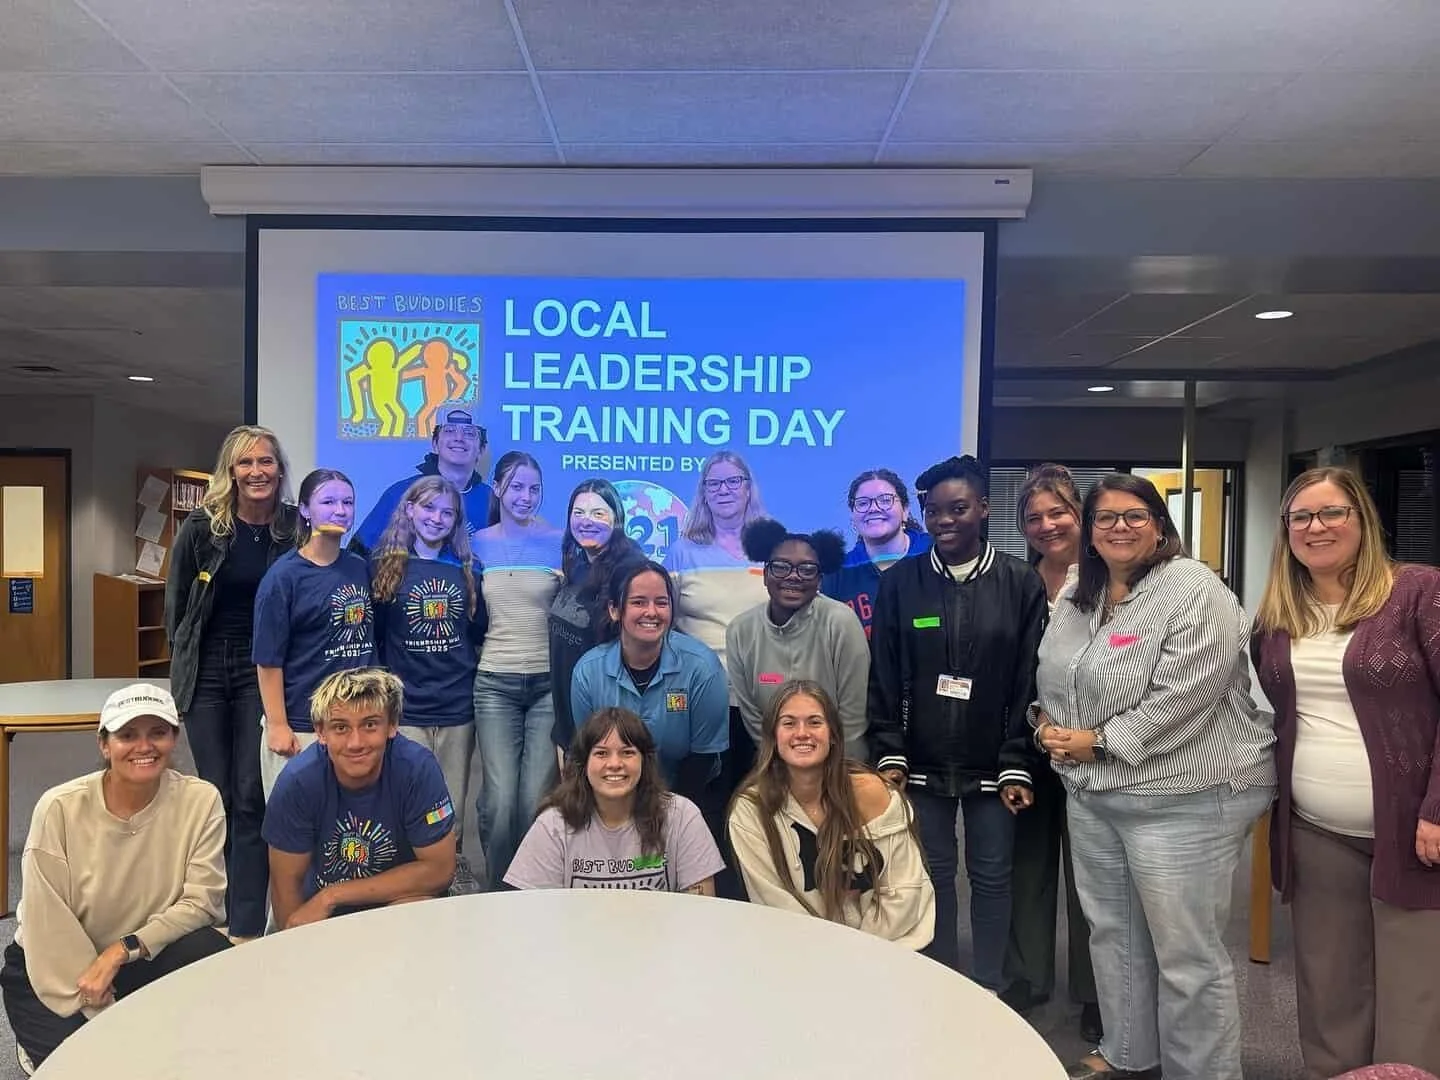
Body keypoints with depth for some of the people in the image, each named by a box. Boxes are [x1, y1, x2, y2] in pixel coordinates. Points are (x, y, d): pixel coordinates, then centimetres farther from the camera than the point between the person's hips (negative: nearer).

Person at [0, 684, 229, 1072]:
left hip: (141, 963, 1)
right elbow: (48, 926, -15)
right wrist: (100, 1013, -15)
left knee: (211, 952, -27)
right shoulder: (60, 808, -18)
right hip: (54, 969, -1)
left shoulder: (200, 800, -14)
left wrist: (122, 950, -25)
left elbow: (201, 901, -14)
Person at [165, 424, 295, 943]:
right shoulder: (201, 526, -5)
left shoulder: (294, 529, -4)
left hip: (263, 671, 0)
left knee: (251, 798, -3)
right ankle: (214, 917, 24)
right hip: (206, 672, 1)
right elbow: (175, 604, 5)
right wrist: (188, 657, 9)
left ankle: (246, 928, 4)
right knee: (216, 793, 8)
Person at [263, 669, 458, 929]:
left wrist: (332, 896, -16)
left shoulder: (418, 768, -22)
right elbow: (286, 883, -7)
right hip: (323, 917, 2)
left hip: (402, 901, -2)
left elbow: (439, 870, -16)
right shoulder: (298, 781, -18)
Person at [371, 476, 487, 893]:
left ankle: (453, 867, 26)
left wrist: (467, 675, 5)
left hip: (458, 709, 3)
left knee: (453, 808, 10)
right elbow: (372, 636, 1)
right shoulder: (386, 566, 1)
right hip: (405, 710, -2)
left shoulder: (466, 570, 10)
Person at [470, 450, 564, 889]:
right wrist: (480, 652, 3)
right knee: (500, 800, -6)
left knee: (536, 800, -2)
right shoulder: (478, 544, 5)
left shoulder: (559, 543, 2)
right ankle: (499, 891, 16)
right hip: (495, 684, 1)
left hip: (549, 682, 0)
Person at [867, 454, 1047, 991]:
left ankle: (988, 989, 27)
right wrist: (890, 754, -4)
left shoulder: (1021, 583, -3)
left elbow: (1027, 683, -4)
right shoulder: (899, 583, 0)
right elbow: (884, 679, 1)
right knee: (935, 872, 11)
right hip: (923, 762, 1)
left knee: (991, 876, 10)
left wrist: (1017, 765, -8)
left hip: (992, 764, -1)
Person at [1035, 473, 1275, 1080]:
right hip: (1092, 793, 8)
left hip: (1182, 796, -8)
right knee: (1112, 931, 19)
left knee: (1187, 953, 2)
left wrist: (1099, 741, -17)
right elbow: (1052, 677, 20)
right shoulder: (1076, 597, 10)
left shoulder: (1194, 591, -14)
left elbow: (1183, 698, -23)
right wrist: (1048, 722, 0)